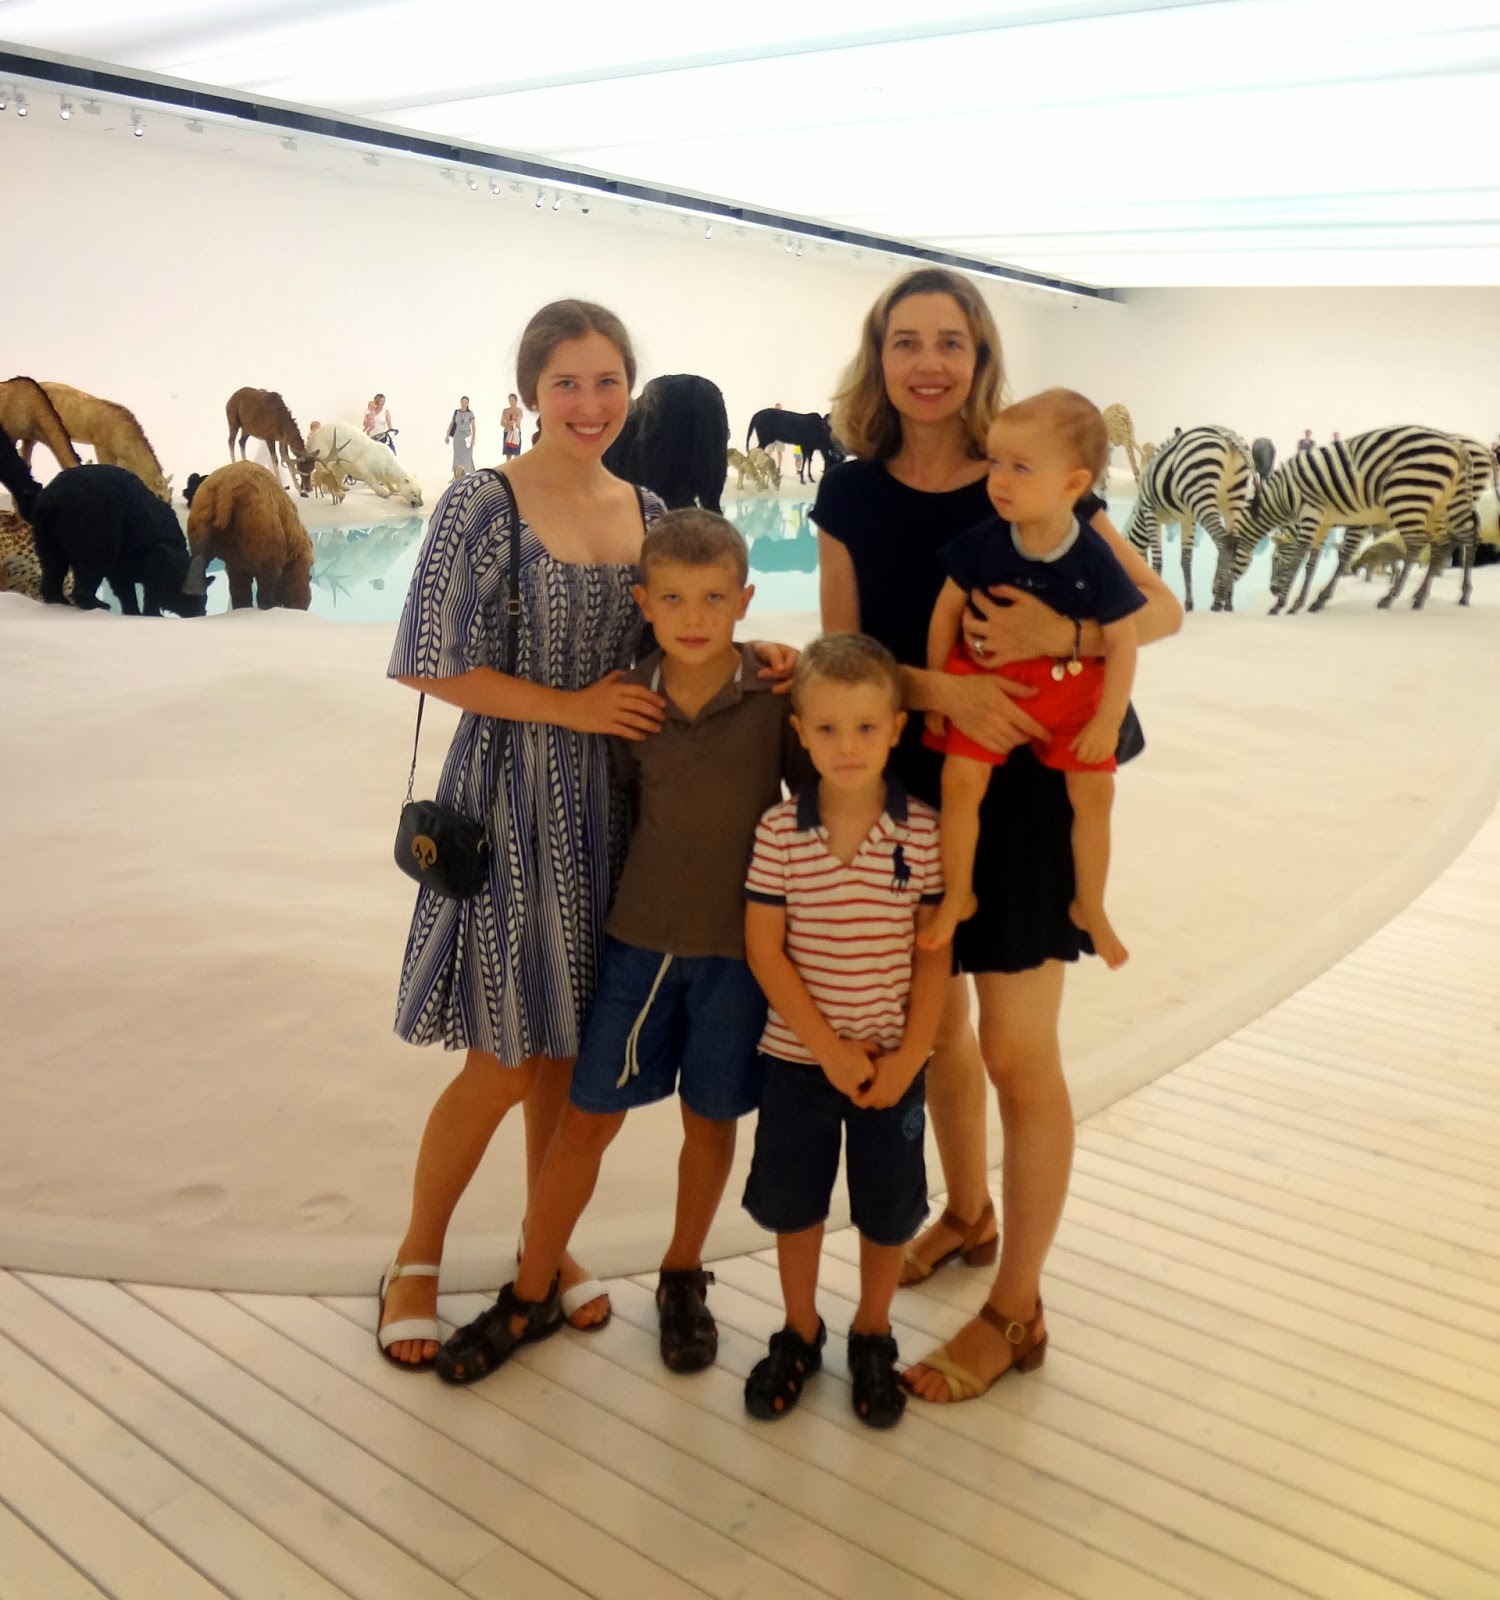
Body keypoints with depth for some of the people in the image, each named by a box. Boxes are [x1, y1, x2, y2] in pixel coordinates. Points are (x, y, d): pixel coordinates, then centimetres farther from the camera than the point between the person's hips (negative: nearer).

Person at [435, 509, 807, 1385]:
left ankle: (684, 1280, 38)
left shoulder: (779, 694, -11)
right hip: (640, 940, 2)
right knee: (586, 1118, 8)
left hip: (740, 946, -1)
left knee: (711, 1119, 14)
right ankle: (532, 1296, 26)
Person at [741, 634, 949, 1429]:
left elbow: (934, 954, -6)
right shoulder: (779, 831, -10)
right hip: (798, 1056, 0)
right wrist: (830, 1048, -14)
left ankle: (872, 1339, 36)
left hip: (894, 1061, 0)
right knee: (793, 1206, 14)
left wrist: (907, 1058, -12)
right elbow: (765, 950, -10)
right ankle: (798, 1334, 37)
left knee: (887, 1213, 13)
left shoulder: (923, 832, -10)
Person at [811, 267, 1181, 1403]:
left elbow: (1162, 611, -5)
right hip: (904, 792, 4)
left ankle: (1015, 1309, 19)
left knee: (1018, 1055, 1)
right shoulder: (853, 495, 0)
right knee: (934, 1023, 18)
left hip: (1017, 797, -3)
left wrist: (1060, 630, -25)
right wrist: (943, 686, -23)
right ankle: (968, 1215, 43)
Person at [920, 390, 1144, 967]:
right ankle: (957, 896, 5)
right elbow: (946, 613, -4)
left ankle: (1089, 906, 22)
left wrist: (1107, 722, -10)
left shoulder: (1094, 561, -17)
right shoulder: (982, 542, -14)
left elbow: (1121, 643, -9)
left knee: (1094, 792, 0)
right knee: (961, 779, -14)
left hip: (1070, 693, 0)